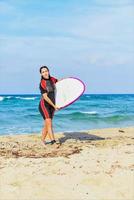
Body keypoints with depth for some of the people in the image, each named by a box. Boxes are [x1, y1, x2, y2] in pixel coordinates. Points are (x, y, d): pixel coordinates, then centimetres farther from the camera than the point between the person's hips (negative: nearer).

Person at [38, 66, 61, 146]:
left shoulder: (52, 79, 3)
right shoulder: (42, 84, -14)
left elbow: (59, 81, 28)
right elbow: (45, 97, -16)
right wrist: (54, 106, -16)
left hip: (52, 105, 6)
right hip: (44, 105, -6)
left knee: (47, 125, 8)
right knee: (49, 124, -15)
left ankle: (43, 140, 20)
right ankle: (53, 140, -19)